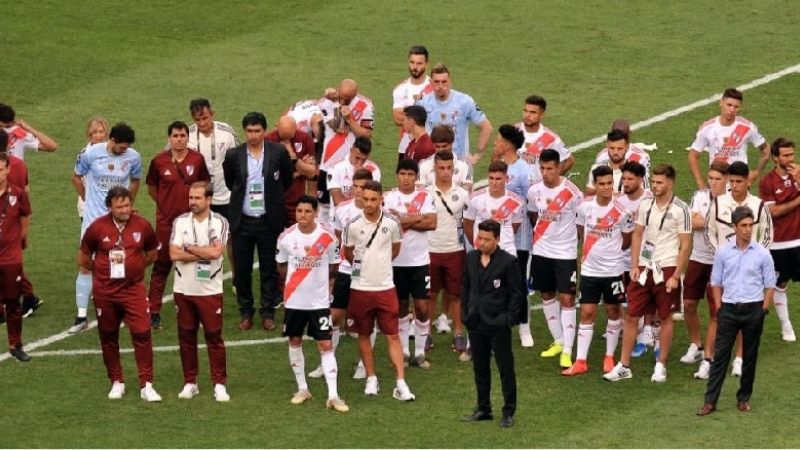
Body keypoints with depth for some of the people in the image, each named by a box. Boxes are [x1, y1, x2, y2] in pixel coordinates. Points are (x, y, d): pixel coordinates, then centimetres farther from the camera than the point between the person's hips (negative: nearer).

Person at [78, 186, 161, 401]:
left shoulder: (142, 226, -4)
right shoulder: (97, 227, -6)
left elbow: (152, 254, 14)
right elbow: (83, 258, 7)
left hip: (133, 289, -1)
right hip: (104, 292, 1)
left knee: (142, 334, -10)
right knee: (108, 337, 8)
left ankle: (146, 385, -6)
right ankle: (116, 382, 22)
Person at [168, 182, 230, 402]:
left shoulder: (219, 222, -3)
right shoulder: (180, 222, 2)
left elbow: (216, 252, -18)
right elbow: (174, 254, -9)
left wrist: (189, 248, -9)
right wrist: (204, 253, -12)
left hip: (210, 290, -2)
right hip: (184, 290, 2)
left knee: (214, 337, 0)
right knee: (186, 337, 8)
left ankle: (219, 384, 7)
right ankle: (190, 382, 18)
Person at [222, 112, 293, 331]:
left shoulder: (278, 153, -4)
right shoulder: (234, 155, -2)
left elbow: (287, 180, 10)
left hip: (268, 221, -1)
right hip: (242, 221, 1)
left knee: (269, 269, 5)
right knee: (242, 269, 5)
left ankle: (268, 312, 15)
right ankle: (246, 312, 17)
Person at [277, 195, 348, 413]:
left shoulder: (328, 236, -9)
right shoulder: (286, 237, -6)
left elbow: (334, 265, 5)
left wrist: (319, 281, 5)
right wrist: (296, 281, 9)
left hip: (319, 300, -2)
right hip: (294, 300, 2)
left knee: (325, 345, -5)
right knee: (295, 342, 11)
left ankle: (333, 396, -6)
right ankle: (302, 389, 26)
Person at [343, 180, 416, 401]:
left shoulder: (392, 223, -5)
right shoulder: (353, 225, -8)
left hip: (386, 287, 0)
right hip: (360, 288, 0)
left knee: (392, 335, -2)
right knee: (364, 335, 9)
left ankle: (401, 383, -3)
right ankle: (371, 379, 22)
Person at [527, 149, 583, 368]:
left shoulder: (571, 192, -14)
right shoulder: (534, 191, -1)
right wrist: (540, 235, 14)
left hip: (565, 252, -5)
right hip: (541, 251, 5)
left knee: (567, 299, -6)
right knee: (547, 295, 13)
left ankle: (567, 350, -5)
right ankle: (558, 341, 28)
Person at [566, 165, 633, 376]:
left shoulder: (620, 212, -13)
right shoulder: (585, 206, -6)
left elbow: (628, 240, 2)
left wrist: (610, 252, 10)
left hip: (613, 270, -2)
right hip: (589, 269, 2)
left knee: (613, 311, 10)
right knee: (587, 313, 2)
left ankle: (609, 357, 23)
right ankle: (580, 362, 3)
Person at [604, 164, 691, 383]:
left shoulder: (680, 209, -10)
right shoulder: (645, 205, 5)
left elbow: (685, 246, -8)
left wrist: (676, 276, -11)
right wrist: (634, 266, 4)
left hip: (666, 269, -4)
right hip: (643, 268, 4)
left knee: (665, 317, 6)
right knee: (631, 316, 4)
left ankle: (661, 365, 17)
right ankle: (623, 366, 9)